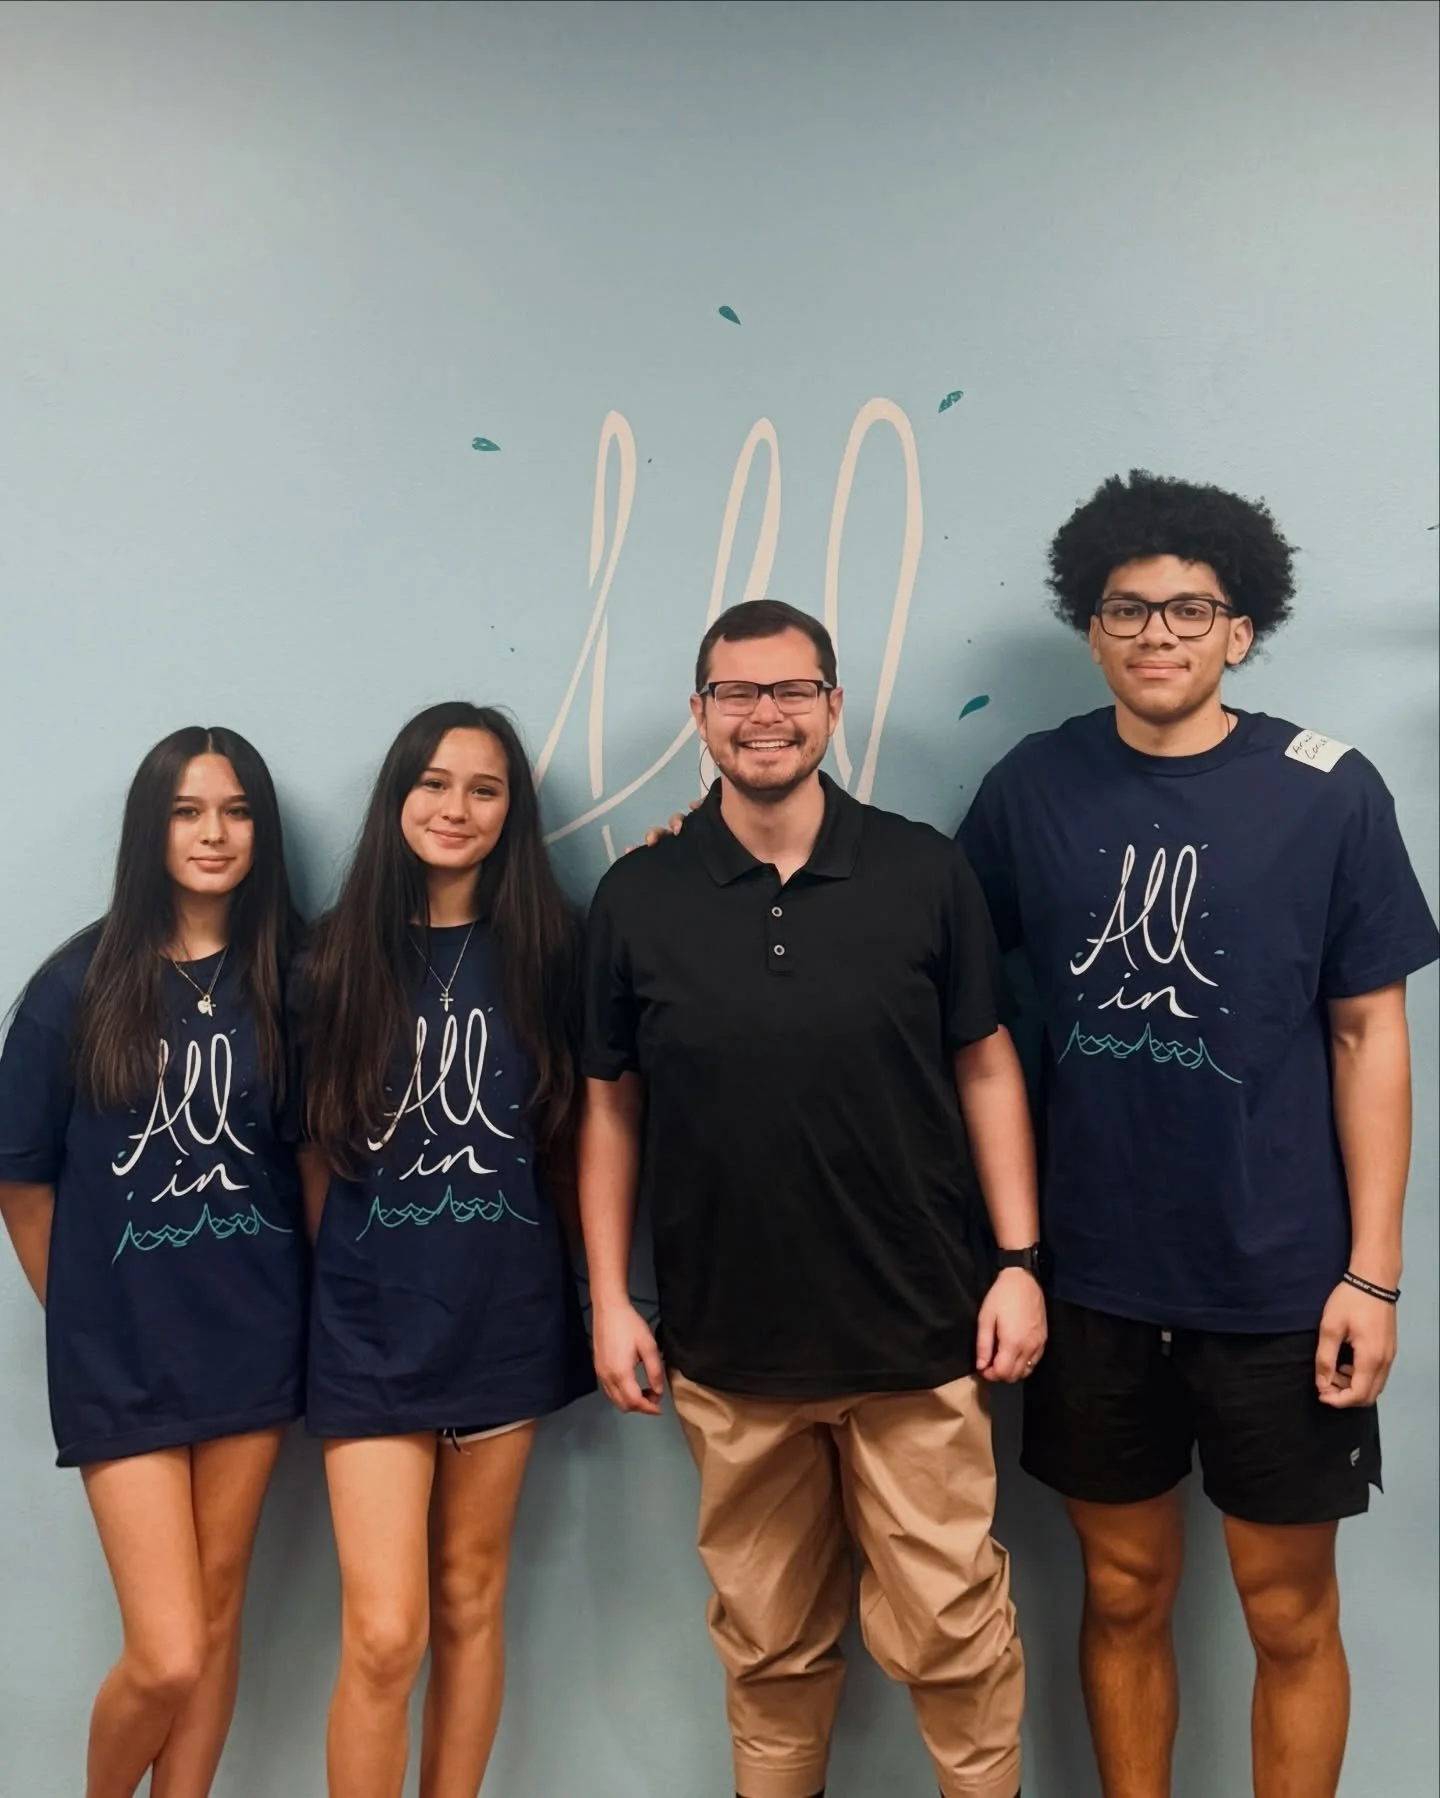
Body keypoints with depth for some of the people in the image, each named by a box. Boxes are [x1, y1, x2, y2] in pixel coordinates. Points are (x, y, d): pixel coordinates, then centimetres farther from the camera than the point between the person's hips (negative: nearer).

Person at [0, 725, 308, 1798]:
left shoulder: (287, 978, -1)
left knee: (216, 1621, 12)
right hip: (120, 1355, -2)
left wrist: (314, 1299, 3)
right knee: (164, 1659, -2)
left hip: (252, 1338, 2)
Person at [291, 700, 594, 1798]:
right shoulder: (339, 960, 0)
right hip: (373, 1322, -1)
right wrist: (336, 1283, 5)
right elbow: (317, 1145, 5)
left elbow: (573, 1129, 4)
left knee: (470, 1598, 14)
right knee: (384, 1634, -4)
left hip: (506, 1313, 1)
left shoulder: (545, 951, 0)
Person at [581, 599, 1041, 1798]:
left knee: (950, 1630, 7)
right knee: (769, 1642, 17)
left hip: (917, 1335, -1)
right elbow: (611, 1107, 4)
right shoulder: (638, 899, -1)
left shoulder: (925, 873, -3)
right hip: (727, 1343, 1)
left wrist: (1020, 1262, -3)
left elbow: (985, 1069, 2)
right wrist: (610, 1298, 2)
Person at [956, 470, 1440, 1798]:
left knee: (1289, 1609, 12)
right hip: (1095, 1275, 2)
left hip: (1278, 1280, -1)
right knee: (1125, 1592, 16)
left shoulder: (1329, 793, -6)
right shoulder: (1032, 789, -2)